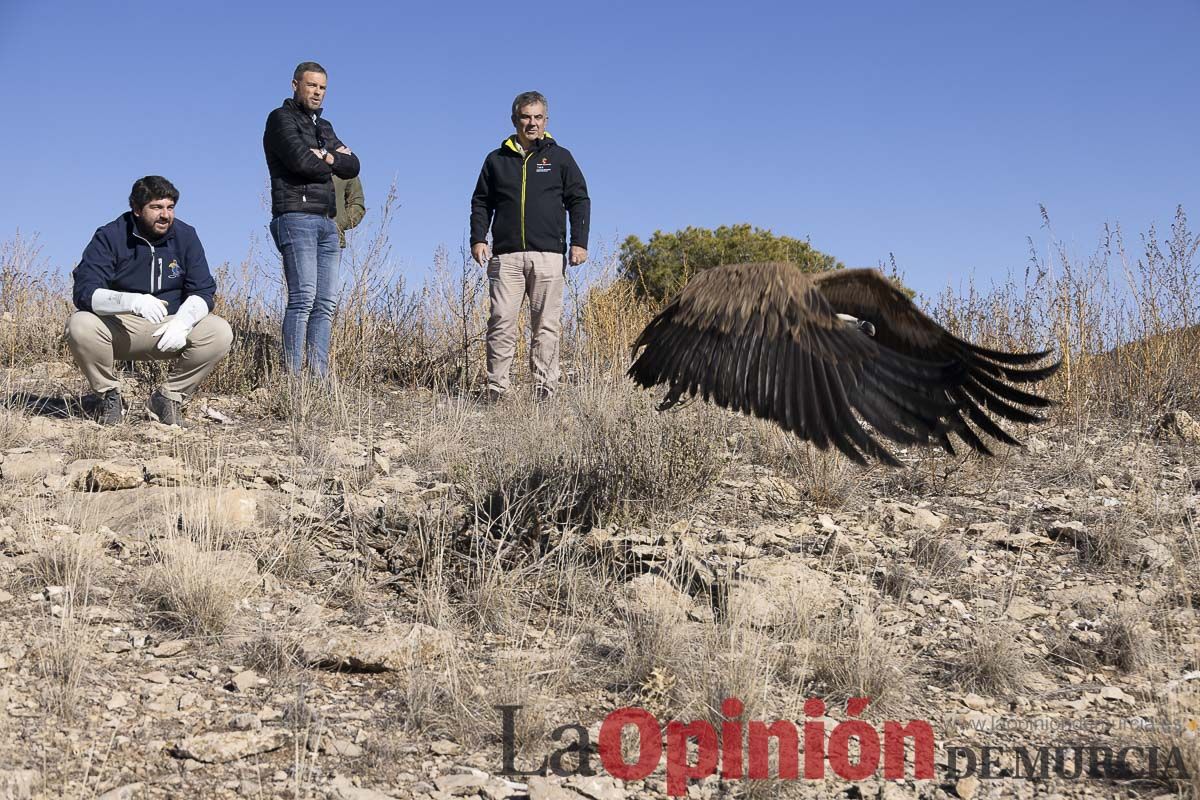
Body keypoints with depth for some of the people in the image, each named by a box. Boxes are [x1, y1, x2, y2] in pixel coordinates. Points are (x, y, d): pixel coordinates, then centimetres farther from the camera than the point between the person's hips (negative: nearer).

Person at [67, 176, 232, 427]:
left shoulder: (185, 236, -3)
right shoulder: (110, 237, -10)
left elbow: (203, 292, -5)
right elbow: (84, 292, -21)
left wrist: (181, 323, -27)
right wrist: (132, 301, -40)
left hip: (171, 326, 2)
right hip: (119, 328, -2)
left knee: (220, 333, -24)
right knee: (80, 325, -32)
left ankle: (169, 397, -3)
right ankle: (109, 395, -5)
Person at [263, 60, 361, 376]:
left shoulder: (324, 127, 25)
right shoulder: (281, 118, 2)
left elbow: (352, 166, 14)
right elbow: (300, 160, -15)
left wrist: (328, 157, -4)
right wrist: (331, 166, 3)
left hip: (327, 223, 8)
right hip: (296, 217, -8)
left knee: (325, 304, 1)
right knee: (303, 297, -17)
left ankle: (320, 376, -1)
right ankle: (292, 376, -19)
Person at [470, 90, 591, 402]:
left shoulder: (559, 158, 12)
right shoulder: (497, 159, 15)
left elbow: (579, 200, 11)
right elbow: (481, 202, 17)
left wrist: (579, 242, 0)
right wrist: (478, 239, 3)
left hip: (548, 256, -1)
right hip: (505, 256, 1)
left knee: (546, 326, -2)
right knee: (501, 323, -6)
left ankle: (544, 391, 0)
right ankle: (496, 391, -5)